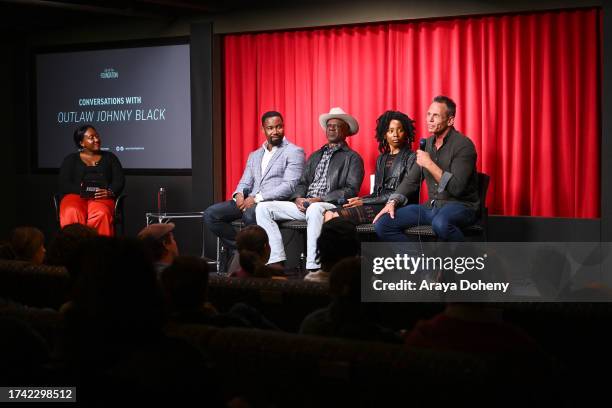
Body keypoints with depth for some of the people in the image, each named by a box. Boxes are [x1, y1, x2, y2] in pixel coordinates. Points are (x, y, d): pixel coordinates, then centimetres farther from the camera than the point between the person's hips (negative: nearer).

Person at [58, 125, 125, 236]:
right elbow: (64, 185, 6)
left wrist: (109, 192, -13)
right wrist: (83, 191, -13)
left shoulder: (110, 157, 20)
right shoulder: (71, 160, 18)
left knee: (101, 215, -38)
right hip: (76, 196, 0)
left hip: (103, 198, 0)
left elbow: (119, 181, 10)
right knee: (72, 214, -38)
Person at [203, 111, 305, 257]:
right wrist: (239, 194, -6)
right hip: (249, 201, 7)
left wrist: (257, 198, -17)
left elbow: (289, 186, -10)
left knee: (250, 214, -39)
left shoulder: (294, 152, 1)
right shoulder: (254, 155, 24)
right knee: (211, 214, -12)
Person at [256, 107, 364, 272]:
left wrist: (319, 199, -16)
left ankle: (313, 268, -42)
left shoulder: (352, 158, 6)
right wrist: (298, 198, -3)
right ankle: (276, 262, -18)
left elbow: (351, 191, -6)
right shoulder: (315, 156, 27)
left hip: (331, 206, -7)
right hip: (304, 205, 7)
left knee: (314, 209, -42)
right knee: (263, 208, -11)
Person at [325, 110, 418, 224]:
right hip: (379, 205, 7)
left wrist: (364, 202, -12)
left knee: (338, 216, -29)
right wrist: (360, 199, -3)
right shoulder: (381, 159, 23)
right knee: (329, 214, -20)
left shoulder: (411, 157, -1)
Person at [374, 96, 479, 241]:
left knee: (440, 223, -42)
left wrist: (430, 165, -20)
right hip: (432, 206, 7)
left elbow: (457, 188, -20)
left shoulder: (463, 145, -11)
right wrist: (393, 202, 1)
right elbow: (411, 180, 17)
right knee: (383, 223, -10)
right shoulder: (427, 144, 12)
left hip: (460, 206, -7)